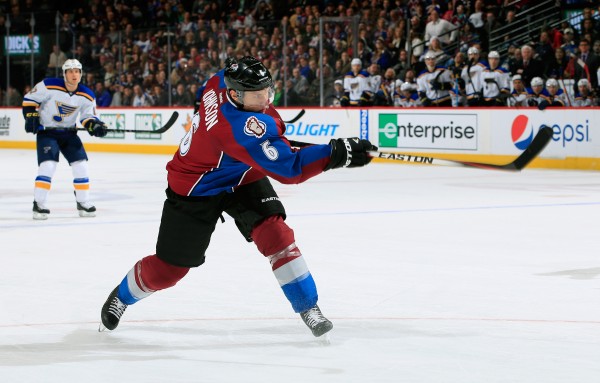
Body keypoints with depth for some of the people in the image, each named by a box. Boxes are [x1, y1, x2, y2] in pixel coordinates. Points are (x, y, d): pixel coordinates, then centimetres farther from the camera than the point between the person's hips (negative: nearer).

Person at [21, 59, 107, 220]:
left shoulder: (87, 95, -6)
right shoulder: (49, 86, -18)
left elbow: (88, 116, 3)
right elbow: (30, 99, -8)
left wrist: (95, 125, -17)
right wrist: (31, 116, -16)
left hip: (69, 133, 5)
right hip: (46, 132, -4)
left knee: (81, 166, -1)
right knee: (47, 166, -20)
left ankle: (83, 202, 15)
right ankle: (38, 204, -11)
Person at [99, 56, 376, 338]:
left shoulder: (222, 80, -19)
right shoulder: (241, 127, -41)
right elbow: (288, 169, -43)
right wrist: (337, 153, -49)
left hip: (241, 178, 7)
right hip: (194, 189, -7)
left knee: (274, 232, -15)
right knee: (169, 268, 6)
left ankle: (308, 307, -8)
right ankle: (121, 297, 37)